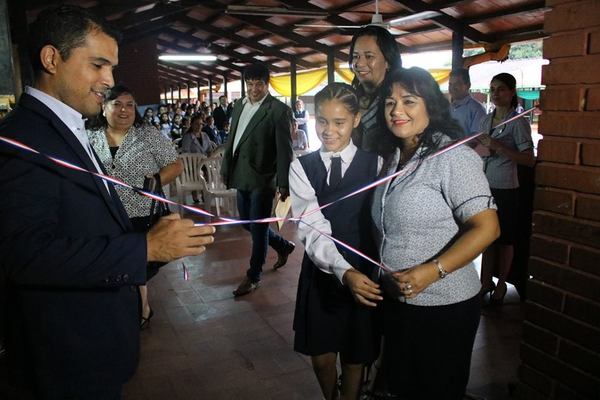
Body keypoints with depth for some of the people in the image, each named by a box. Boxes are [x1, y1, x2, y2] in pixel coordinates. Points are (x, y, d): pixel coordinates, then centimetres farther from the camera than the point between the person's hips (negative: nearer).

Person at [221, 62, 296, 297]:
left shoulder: (278, 110, -10)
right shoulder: (239, 106, 10)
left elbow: (285, 150, -12)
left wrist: (284, 183, -15)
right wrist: (226, 169, 15)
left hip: (262, 179, -7)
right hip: (241, 177, 7)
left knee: (257, 227, 2)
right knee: (247, 223, 17)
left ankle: (253, 277, 18)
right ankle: (283, 246, 39)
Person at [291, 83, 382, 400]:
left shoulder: (375, 165, -5)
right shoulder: (301, 168, -4)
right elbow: (312, 229, -15)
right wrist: (344, 271, -28)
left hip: (366, 277, -1)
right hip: (321, 273, 1)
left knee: (355, 356, 14)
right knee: (322, 356, 14)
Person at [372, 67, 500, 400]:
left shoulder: (452, 156, -17)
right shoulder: (395, 158, 7)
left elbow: (486, 227, -21)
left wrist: (432, 271, -29)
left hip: (443, 306, -7)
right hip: (395, 299, 7)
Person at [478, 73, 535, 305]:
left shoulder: (518, 122, -9)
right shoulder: (486, 119, 10)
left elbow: (529, 160, -15)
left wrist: (499, 147, -22)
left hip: (505, 188, -5)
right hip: (484, 186, 5)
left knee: (504, 238, 8)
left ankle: (501, 284, 22)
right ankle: (486, 281, 23)